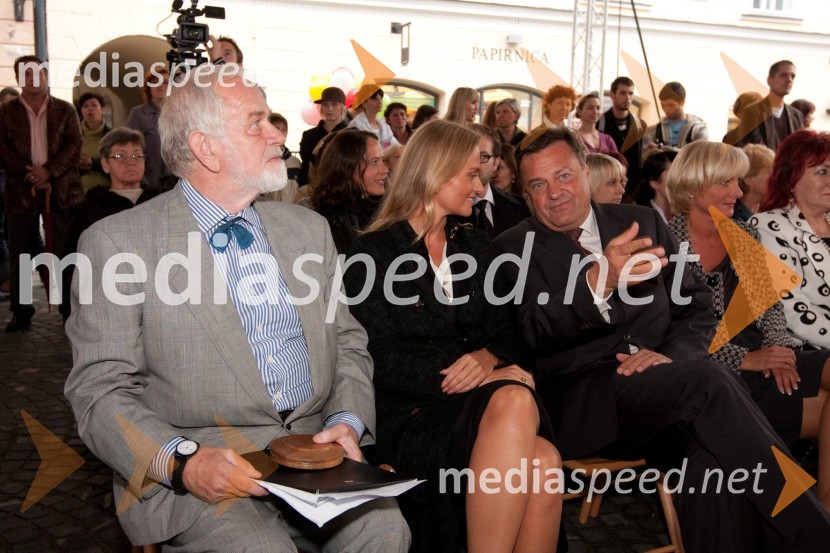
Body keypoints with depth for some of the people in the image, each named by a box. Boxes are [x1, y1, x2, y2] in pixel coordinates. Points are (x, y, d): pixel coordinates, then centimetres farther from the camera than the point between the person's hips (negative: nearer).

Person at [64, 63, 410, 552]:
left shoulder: (308, 228, 13)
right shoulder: (117, 243, -3)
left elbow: (348, 343, 14)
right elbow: (100, 390, -5)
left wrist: (347, 421, -6)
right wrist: (182, 461, -21)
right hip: (190, 475, -4)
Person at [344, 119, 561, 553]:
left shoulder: (475, 246, 18)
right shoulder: (373, 254, 0)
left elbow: (502, 333, 13)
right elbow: (379, 362, -8)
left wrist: (487, 358, -10)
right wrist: (456, 372, -17)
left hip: (480, 396, 5)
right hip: (412, 413, -4)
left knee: (543, 460, -29)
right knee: (515, 402, -33)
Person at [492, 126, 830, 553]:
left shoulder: (642, 222, 17)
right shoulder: (514, 248, 6)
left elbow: (696, 306, 17)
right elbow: (537, 333, -10)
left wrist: (671, 356, -6)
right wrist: (598, 283, -30)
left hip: (661, 394, 4)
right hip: (579, 404, -3)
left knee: (716, 460, -31)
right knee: (709, 381, -29)